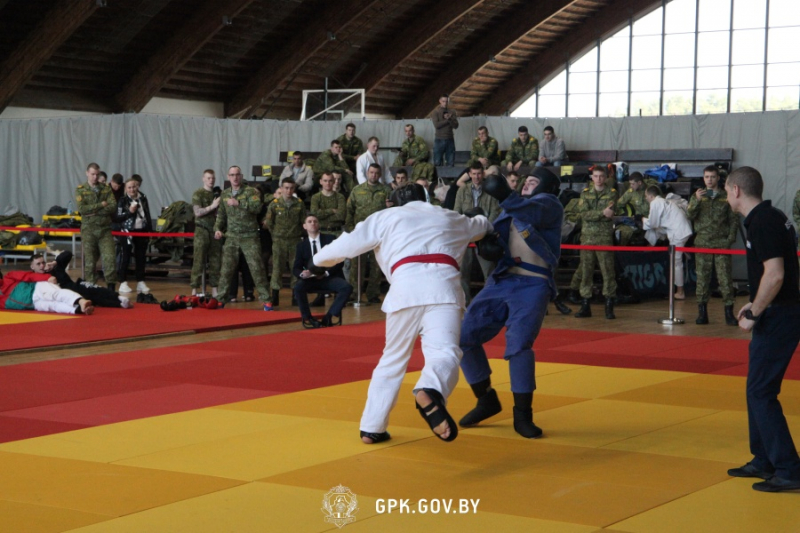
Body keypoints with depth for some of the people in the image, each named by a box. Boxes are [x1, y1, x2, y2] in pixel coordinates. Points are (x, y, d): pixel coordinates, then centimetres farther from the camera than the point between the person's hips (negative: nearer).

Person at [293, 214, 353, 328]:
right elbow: (296, 268, 4)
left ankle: (330, 316, -18)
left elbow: (339, 261, -1)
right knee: (298, 287, -31)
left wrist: (326, 273, -17)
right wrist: (302, 273, -21)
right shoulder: (301, 244, 9)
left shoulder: (330, 239, 6)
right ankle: (307, 318, -14)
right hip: (311, 279, 0)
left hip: (330, 277, 0)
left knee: (347, 287, -29)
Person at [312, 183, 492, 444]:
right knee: (444, 352, -13)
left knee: (393, 358, 17)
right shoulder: (450, 218, 33)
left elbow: (348, 244, 19)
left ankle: (372, 427, 23)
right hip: (443, 287, 0)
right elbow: (482, 226, 53)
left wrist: (321, 259, 37)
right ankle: (429, 393, -47)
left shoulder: (386, 217, 23)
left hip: (405, 288, 0)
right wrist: (482, 222, 76)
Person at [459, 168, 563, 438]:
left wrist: (505, 195, -43)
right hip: (501, 281, 7)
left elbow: (533, 213, -25)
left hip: (532, 286, -7)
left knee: (518, 344, -22)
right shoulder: (512, 210, 21)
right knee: (464, 337, 5)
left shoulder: (549, 204, 0)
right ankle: (487, 401, 24)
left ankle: (522, 416, -6)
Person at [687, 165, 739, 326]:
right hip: (702, 242, 1)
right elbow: (690, 216, -2)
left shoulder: (726, 197, 6)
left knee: (725, 277, -4)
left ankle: (729, 312, 0)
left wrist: (730, 238, -3)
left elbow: (734, 220, 7)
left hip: (721, 242, -1)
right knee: (702, 277, 1)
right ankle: (702, 312, 6)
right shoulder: (697, 196, 10)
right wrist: (696, 201, -16)